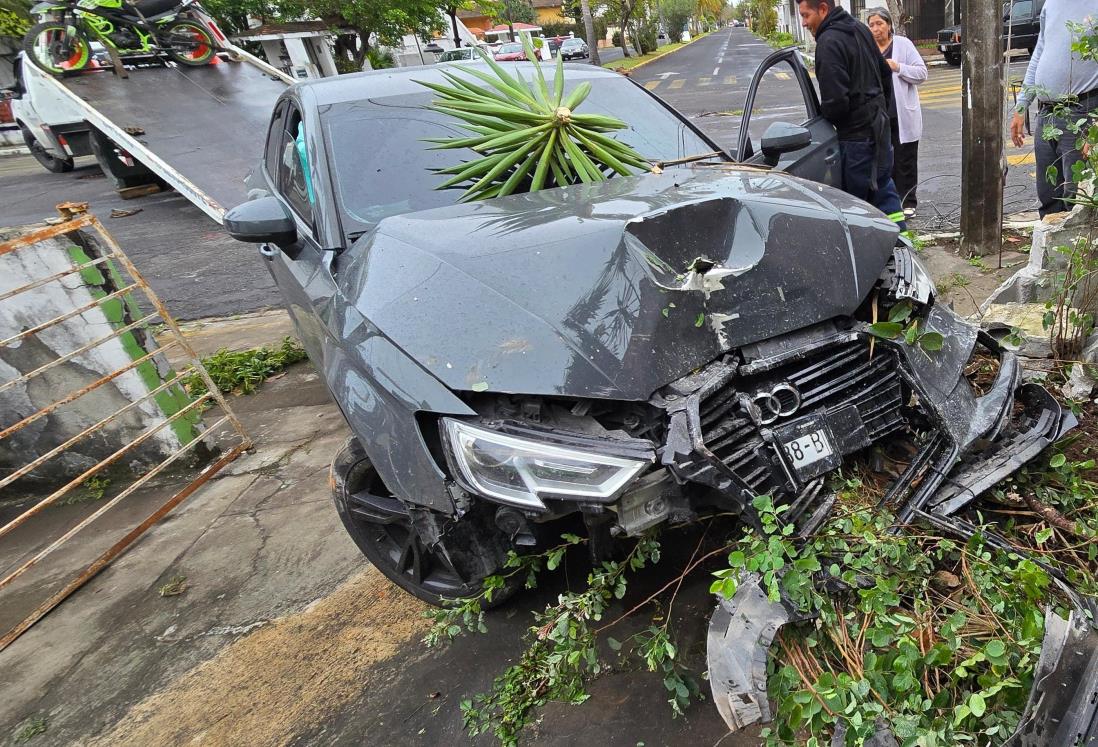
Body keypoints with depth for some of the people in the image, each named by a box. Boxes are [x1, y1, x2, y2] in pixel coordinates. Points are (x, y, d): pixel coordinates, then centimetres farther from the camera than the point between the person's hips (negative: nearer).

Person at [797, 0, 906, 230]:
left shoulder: (829, 42, -19)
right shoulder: (859, 28, 11)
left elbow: (836, 100, -24)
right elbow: (886, 73, 20)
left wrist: (824, 119, -3)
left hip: (856, 135, -9)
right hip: (879, 125, 9)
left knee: (855, 199, 0)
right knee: (883, 188, 16)